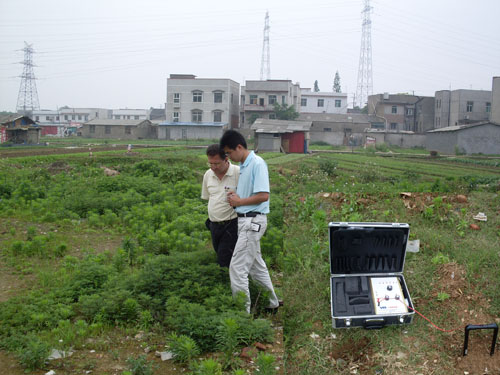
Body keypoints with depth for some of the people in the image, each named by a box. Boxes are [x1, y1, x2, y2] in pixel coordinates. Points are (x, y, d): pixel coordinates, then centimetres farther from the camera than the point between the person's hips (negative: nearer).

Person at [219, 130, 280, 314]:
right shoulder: (242, 166, 13)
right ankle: (272, 303, 32)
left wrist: (239, 201, -12)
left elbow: (263, 195, -21)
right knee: (256, 266, 18)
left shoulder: (257, 163, -15)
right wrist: (236, 196, 3)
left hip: (253, 220, -10)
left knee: (237, 268, -7)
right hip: (244, 220, 10)